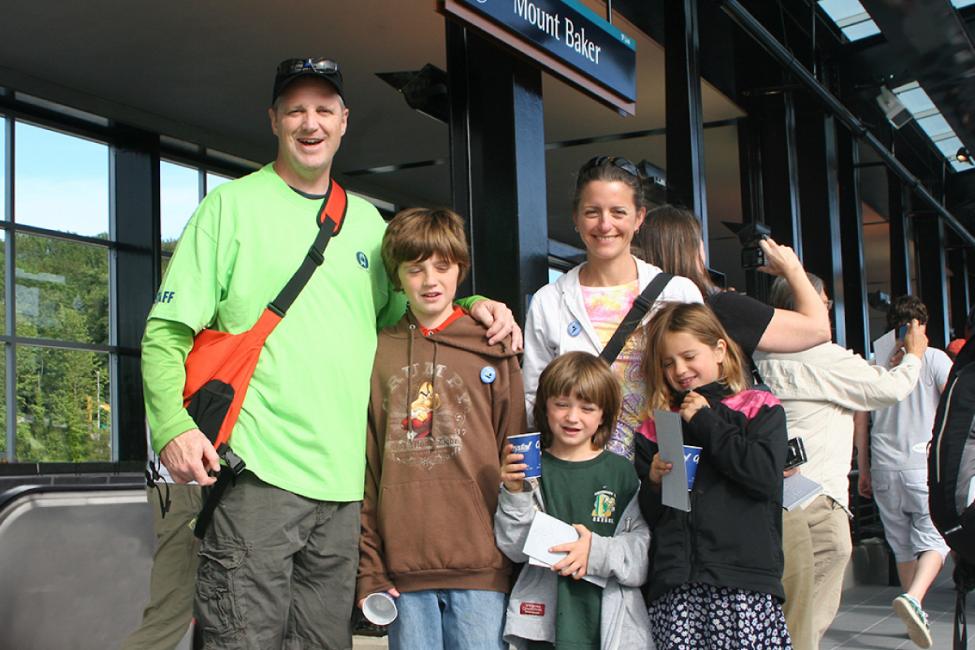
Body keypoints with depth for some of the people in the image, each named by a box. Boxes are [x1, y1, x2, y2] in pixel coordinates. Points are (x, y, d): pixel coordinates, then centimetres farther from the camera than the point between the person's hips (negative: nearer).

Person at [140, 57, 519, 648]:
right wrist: (173, 425, -20)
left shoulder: (366, 219, 17)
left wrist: (470, 306, 10)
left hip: (343, 476, 5)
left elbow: (397, 312, 29)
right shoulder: (233, 205, 1)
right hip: (258, 471, -5)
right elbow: (167, 333, -3)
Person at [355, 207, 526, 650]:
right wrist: (369, 567, 1)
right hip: (403, 569, 2)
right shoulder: (377, 352, 9)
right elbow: (365, 467, 7)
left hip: (480, 565, -1)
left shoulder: (492, 350, 5)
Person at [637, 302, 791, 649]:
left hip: (744, 583, -3)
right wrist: (654, 481, -5)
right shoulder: (657, 427, 17)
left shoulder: (759, 409, 9)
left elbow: (766, 476, -9)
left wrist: (705, 422, -1)